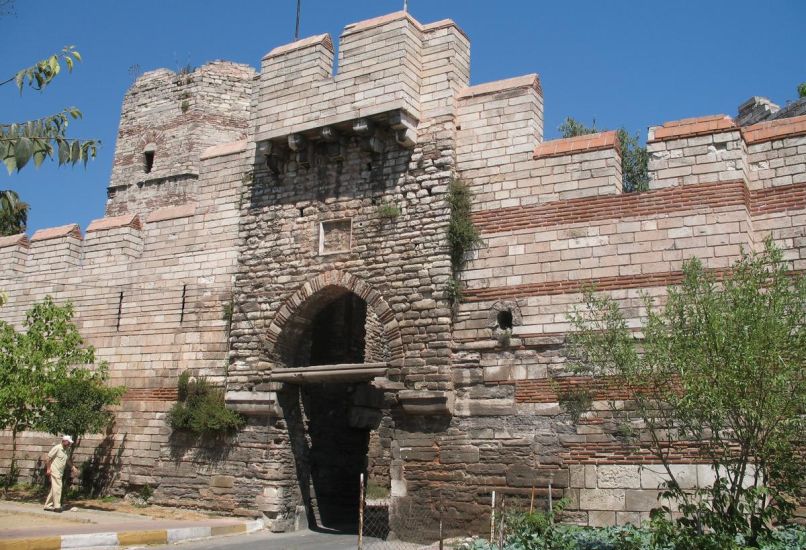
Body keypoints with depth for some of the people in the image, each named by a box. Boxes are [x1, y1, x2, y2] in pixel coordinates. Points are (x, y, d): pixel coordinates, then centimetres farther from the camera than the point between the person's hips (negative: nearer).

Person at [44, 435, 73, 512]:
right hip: (54, 471, -8)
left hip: (60, 472, 8)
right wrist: (48, 469, -15)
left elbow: (68, 460, 21)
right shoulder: (57, 448, -11)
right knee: (57, 488, -12)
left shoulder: (66, 450, 12)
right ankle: (57, 506, -12)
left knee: (54, 489, 12)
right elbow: (49, 457, -11)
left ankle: (48, 505, 20)